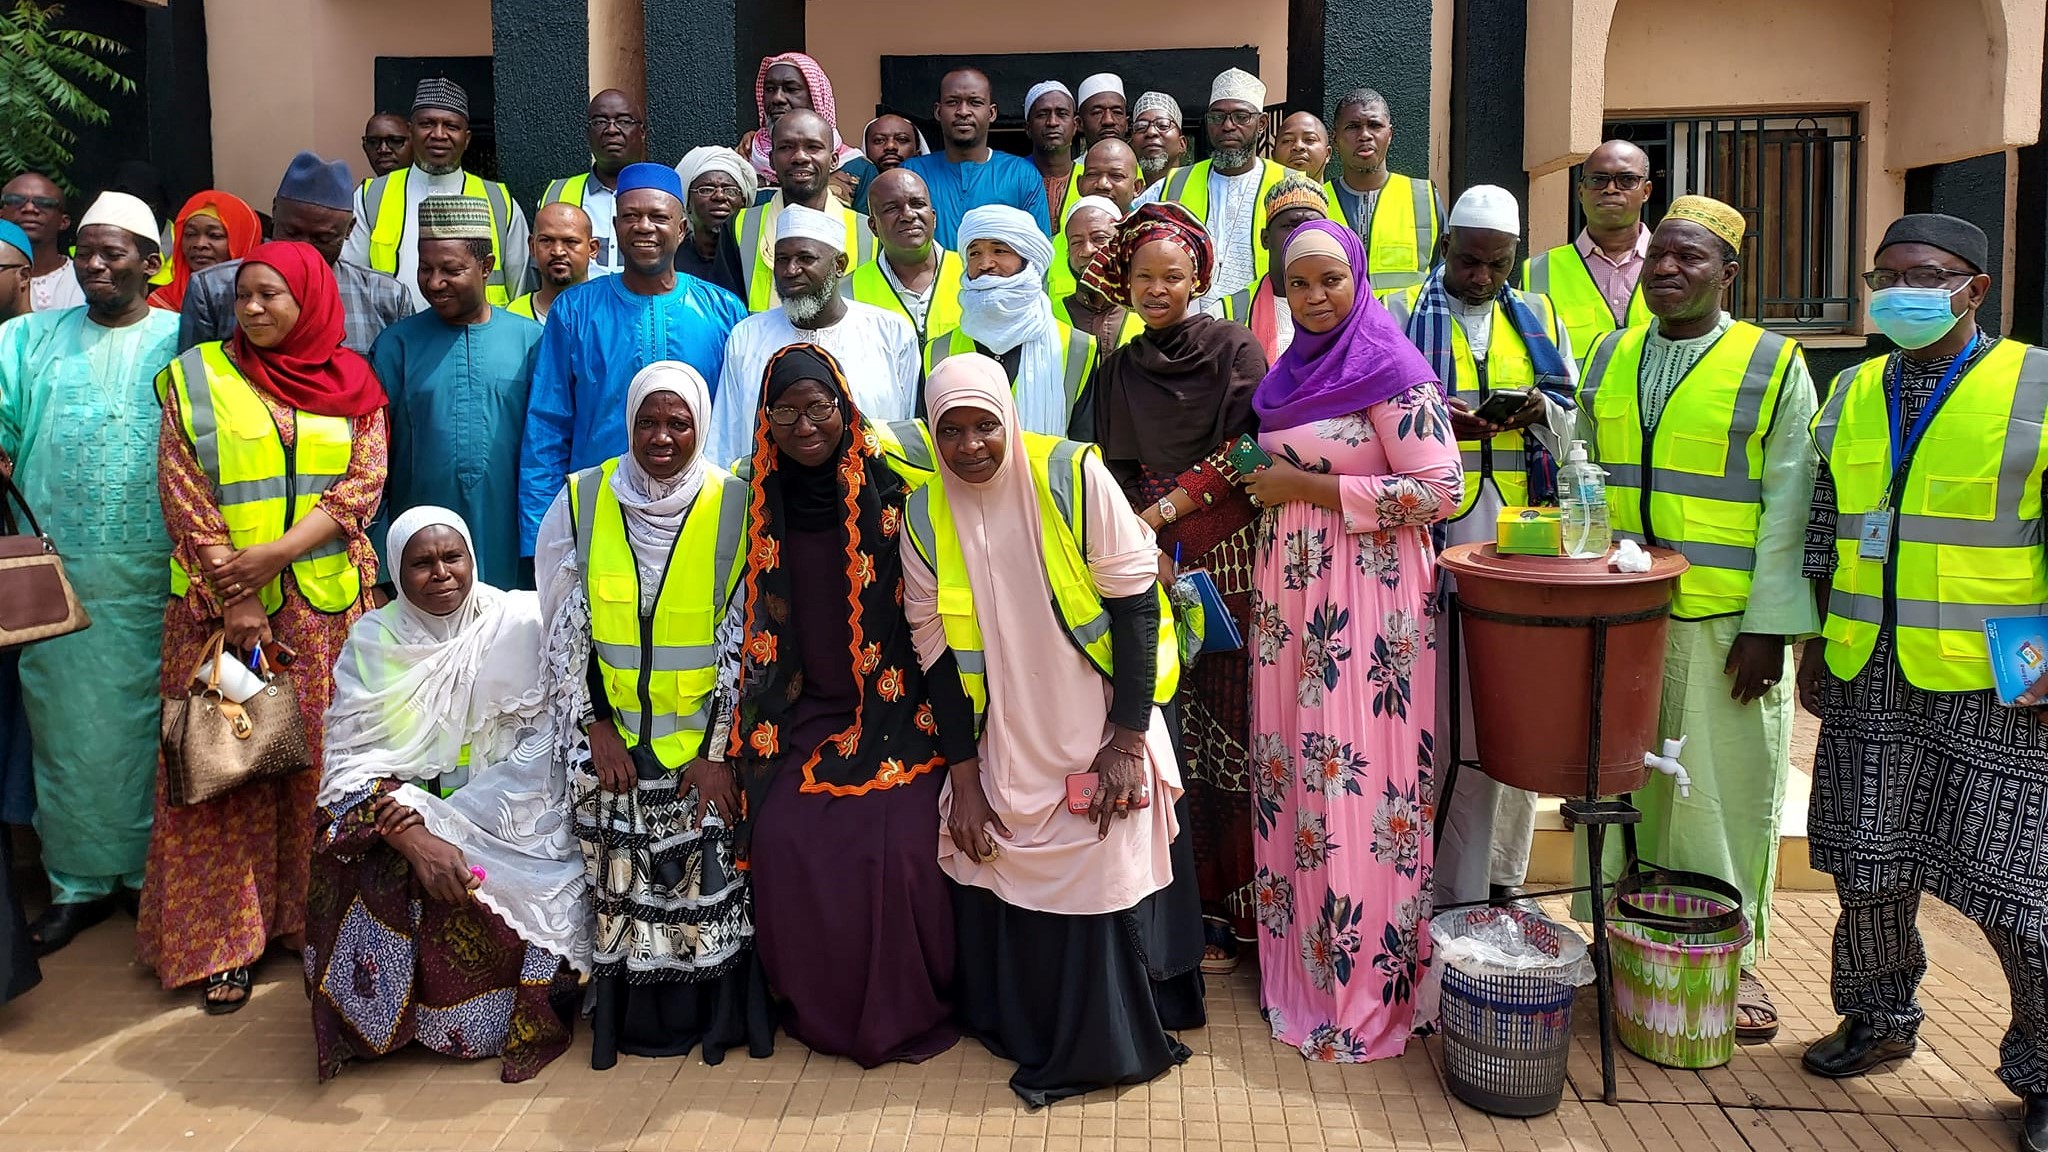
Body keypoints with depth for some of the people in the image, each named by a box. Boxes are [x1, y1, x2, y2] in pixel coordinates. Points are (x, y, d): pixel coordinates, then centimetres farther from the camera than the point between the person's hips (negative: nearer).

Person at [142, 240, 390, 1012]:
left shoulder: (352, 384, 5)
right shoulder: (196, 378, 3)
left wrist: (276, 553, -16)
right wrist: (235, 596, -11)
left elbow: (363, 484, -4)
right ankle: (222, 942, 9)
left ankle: (313, 919, 18)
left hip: (328, 606, 1)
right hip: (220, 605, -1)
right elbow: (183, 494, -3)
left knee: (321, 765, 6)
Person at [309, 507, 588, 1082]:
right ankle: (378, 1023, -4)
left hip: (507, 816, -2)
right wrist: (413, 838, -26)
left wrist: (441, 817, -20)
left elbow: (541, 747, -9)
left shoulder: (520, 624, -4)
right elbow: (348, 757, -6)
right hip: (402, 809, 2)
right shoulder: (372, 641, 1)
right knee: (349, 870, -28)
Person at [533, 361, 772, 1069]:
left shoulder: (736, 508, -5)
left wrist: (720, 750, -8)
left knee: (710, 878, -2)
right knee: (619, 878, 1)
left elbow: (746, 640, -4)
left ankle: (717, 1015, 16)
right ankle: (634, 1018, 19)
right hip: (610, 737, 1)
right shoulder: (581, 503, 0)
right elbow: (564, 630, 4)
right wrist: (595, 725, -2)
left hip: (707, 738, -1)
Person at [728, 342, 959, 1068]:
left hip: (897, 708, -3)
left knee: (901, 845, -17)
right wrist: (763, 721, 11)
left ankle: (910, 1013, 8)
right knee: (785, 841, -12)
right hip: (807, 711, 4)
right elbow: (758, 620, 14)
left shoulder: (890, 484, -7)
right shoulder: (764, 501, 5)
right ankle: (818, 1007, 13)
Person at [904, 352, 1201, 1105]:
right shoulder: (924, 515, -5)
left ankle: (1113, 1043, 19)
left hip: (1102, 739, -2)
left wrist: (1128, 741, -14)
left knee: (1109, 884, -2)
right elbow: (935, 650, 0)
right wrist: (963, 778, -1)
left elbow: (1136, 601, -12)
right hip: (1006, 753, 3)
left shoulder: (1074, 477, -15)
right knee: (1002, 887, 7)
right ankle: (1024, 1030, 31)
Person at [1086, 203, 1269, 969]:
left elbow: (1250, 448, -8)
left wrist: (1166, 511, -10)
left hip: (1224, 562, -3)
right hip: (1149, 566, 3)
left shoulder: (1233, 350, 2)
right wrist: (1144, 546, -5)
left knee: (1221, 728, -3)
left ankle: (1222, 909, 6)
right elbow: (1115, 472, 10)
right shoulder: (1119, 370, 13)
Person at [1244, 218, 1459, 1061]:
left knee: (1354, 781, -4)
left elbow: (1439, 491, -15)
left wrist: (1307, 487, -15)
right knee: (1292, 774, 10)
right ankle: (1300, 968, 24)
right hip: (1288, 592, 7)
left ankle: (1364, 994, 11)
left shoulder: (1393, 373, -8)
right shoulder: (1290, 372, 15)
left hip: (1365, 597, -7)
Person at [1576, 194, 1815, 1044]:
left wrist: (1769, 624, -11)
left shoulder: (1774, 365, -2)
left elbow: (1789, 505, -6)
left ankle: (1734, 958, 21)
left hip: (1724, 623, -3)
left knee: (1725, 789, 4)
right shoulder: (1609, 358, 10)